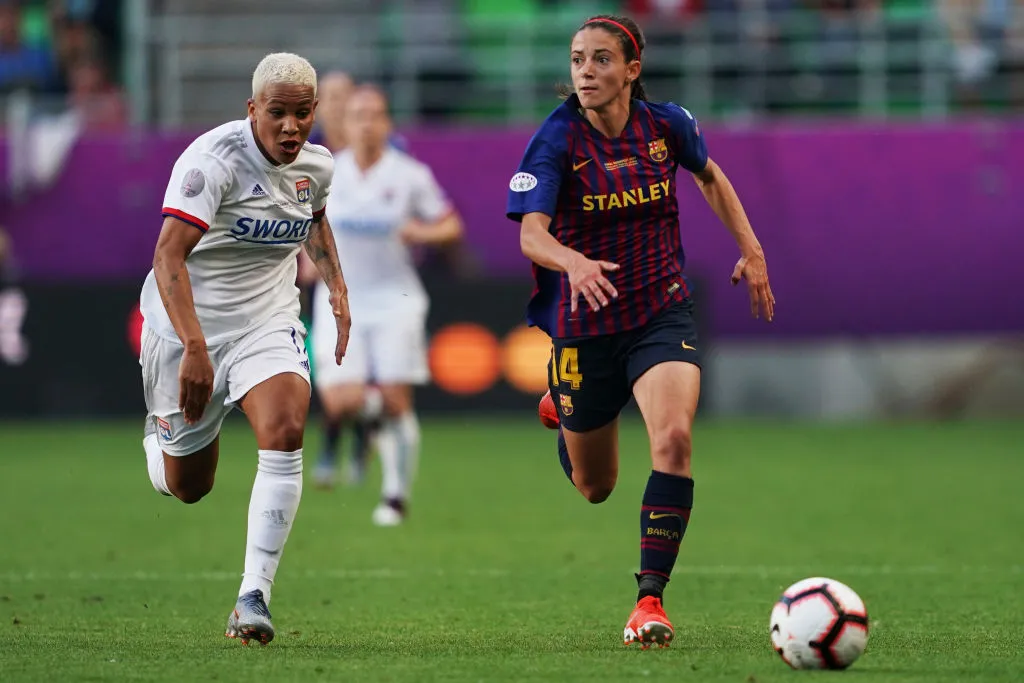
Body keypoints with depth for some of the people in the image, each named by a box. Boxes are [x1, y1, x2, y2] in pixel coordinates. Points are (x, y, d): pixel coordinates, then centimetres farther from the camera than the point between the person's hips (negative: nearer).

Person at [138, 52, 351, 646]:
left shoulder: (318, 166, -2)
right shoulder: (214, 160, -23)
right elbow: (169, 254, -33)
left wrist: (337, 285, 16)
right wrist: (194, 346, -43)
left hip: (269, 322, 4)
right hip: (187, 325, -4)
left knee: (285, 431, -26)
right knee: (185, 487, 10)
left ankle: (254, 596, -25)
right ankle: (162, 434, 50)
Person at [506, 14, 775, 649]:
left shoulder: (667, 124, -6)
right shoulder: (555, 142, -16)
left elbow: (709, 175, 16)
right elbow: (531, 233, -28)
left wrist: (751, 250, 11)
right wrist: (574, 262, -49)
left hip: (662, 311, 1)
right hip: (585, 324, -1)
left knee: (674, 437, -27)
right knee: (595, 488, 15)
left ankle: (650, 597, -20)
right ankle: (561, 410, 52)